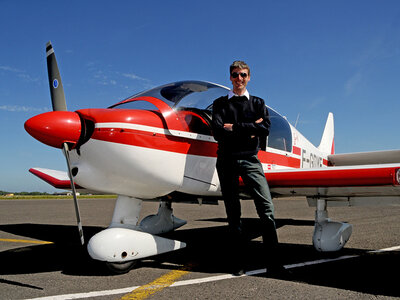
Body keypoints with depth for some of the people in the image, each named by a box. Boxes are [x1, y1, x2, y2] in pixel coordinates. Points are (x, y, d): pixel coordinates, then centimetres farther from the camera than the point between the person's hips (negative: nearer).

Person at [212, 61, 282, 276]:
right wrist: (249, 130, -6)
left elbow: (265, 129, -4)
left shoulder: (258, 103, 15)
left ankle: (272, 260, -4)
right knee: (233, 212, 3)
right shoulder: (220, 103, 12)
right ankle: (240, 260, 11)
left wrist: (235, 127, -8)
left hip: (250, 159, 0)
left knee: (266, 207, -11)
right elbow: (218, 133, -6)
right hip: (227, 160, 0)